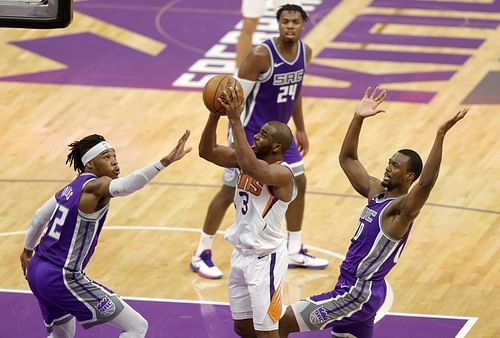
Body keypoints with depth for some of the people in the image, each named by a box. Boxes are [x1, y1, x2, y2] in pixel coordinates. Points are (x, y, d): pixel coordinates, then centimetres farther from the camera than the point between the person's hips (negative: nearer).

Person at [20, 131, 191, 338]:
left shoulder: (72, 187, 9)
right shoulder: (94, 186, -17)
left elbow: (39, 217, 23)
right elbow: (124, 185, -40)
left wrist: (28, 250, 41)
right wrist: (164, 163, -53)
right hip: (62, 279, -10)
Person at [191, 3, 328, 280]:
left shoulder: (305, 52, -3)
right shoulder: (261, 56, -26)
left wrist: (300, 129, 17)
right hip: (250, 133, -7)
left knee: (298, 183, 11)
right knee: (230, 191, -1)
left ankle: (295, 252, 25)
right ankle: (201, 254, 11)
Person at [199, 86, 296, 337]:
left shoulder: (282, 174, -22)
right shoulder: (249, 159, 2)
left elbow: (250, 166, -41)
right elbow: (207, 151, -2)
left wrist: (236, 120, -40)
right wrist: (215, 115, -18)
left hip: (266, 259, -8)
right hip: (242, 254, 8)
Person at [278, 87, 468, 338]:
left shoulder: (404, 207, -17)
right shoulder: (376, 192, 8)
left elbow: (426, 183, -37)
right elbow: (347, 159, 15)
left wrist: (440, 135, -45)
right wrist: (358, 118, 3)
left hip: (359, 295, -10)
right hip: (352, 288, 10)